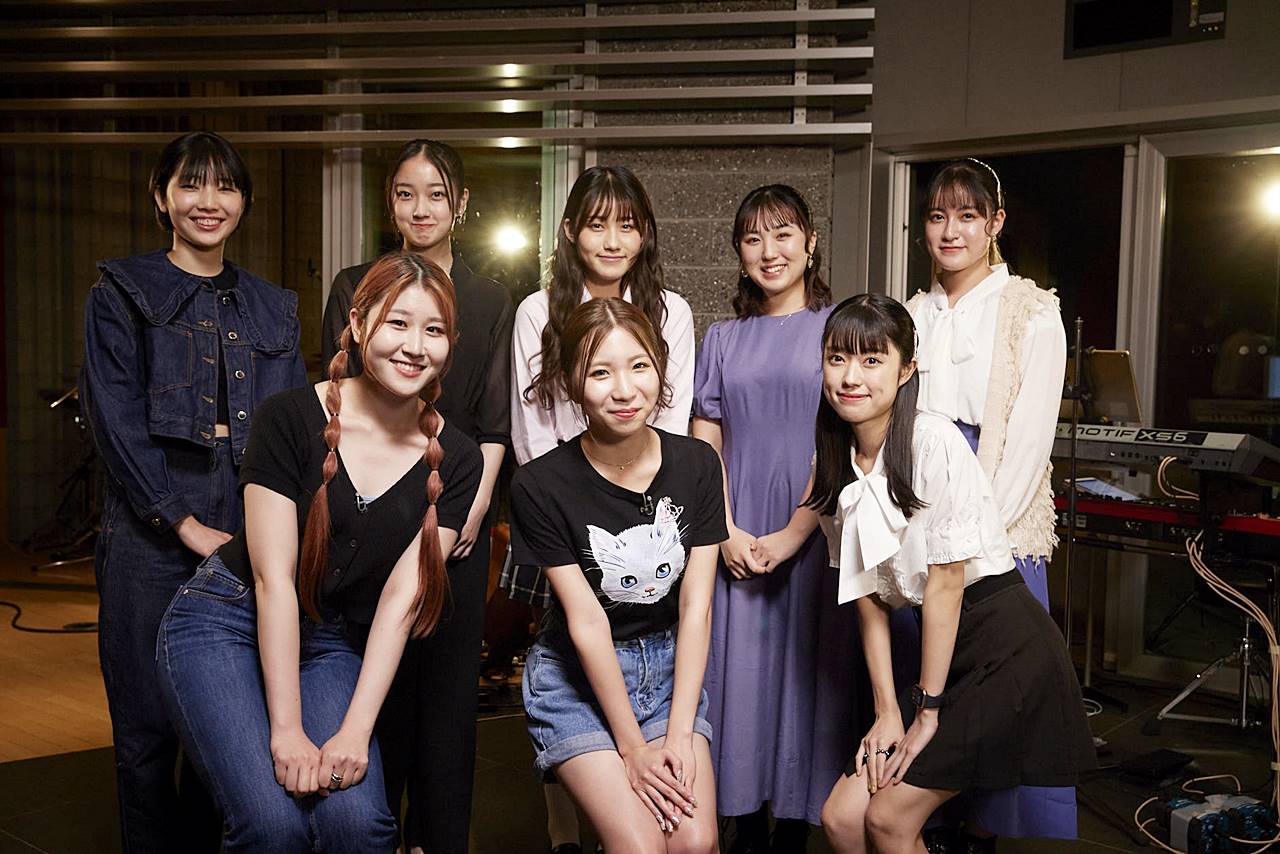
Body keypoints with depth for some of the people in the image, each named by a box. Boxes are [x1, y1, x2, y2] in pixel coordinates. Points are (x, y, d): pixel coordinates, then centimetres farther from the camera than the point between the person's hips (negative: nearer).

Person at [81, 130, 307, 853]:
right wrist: (186, 523, -12)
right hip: (151, 542, -3)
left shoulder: (272, 307, 15)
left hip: (250, 542, 3)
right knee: (148, 727, 2)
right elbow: (116, 421, -5)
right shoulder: (121, 295, 4)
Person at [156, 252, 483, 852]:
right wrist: (287, 730, -19)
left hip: (330, 645, 3)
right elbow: (273, 577, -16)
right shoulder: (292, 418, -14)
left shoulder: (454, 460, -5)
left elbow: (402, 596, -8)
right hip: (226, 623, -3)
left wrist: (355, 731, -17)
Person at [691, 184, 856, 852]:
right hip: (736, 539, 3)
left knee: (803, 670, 1)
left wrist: (793, 533, -12)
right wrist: (727, 532, -6)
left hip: (811, 534, -3)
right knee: (738, 671, 5)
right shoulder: (722, 340, 13)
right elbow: (704, 444, 8)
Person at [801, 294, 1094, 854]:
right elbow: (868, 596, 4)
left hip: (1005, 644, -6)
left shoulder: (934, 441, -17)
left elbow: (946, 581, -15)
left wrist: (928, 709, -10)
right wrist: (887, 711, -1)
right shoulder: (833, 467, 3)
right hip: (937, 646, 6)